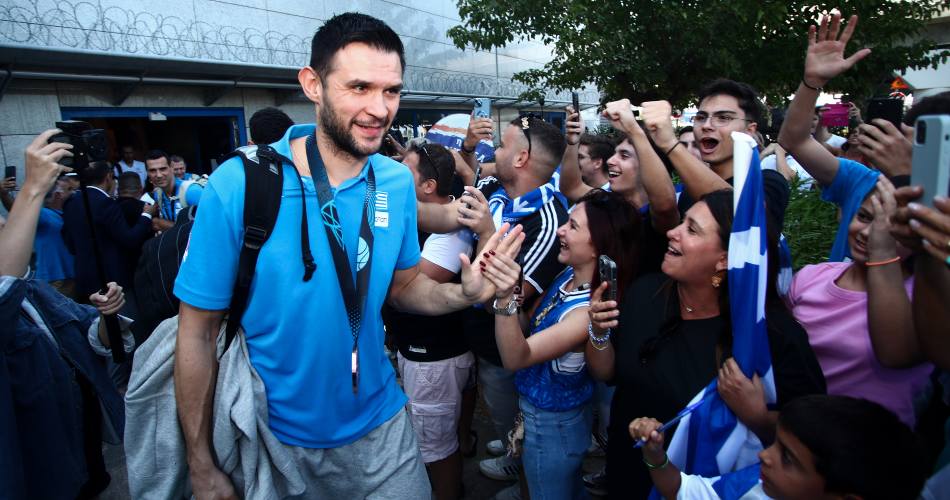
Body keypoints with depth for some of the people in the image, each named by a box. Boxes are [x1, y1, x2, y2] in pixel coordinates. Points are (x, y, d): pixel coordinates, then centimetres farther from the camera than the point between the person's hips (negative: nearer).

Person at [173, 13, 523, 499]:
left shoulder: (398, 183, -8)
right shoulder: (238, 184, -19)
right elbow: (197, 331, -12)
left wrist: (465, 292, -17)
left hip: (379, 426, 3)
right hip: (277, 439, -2)